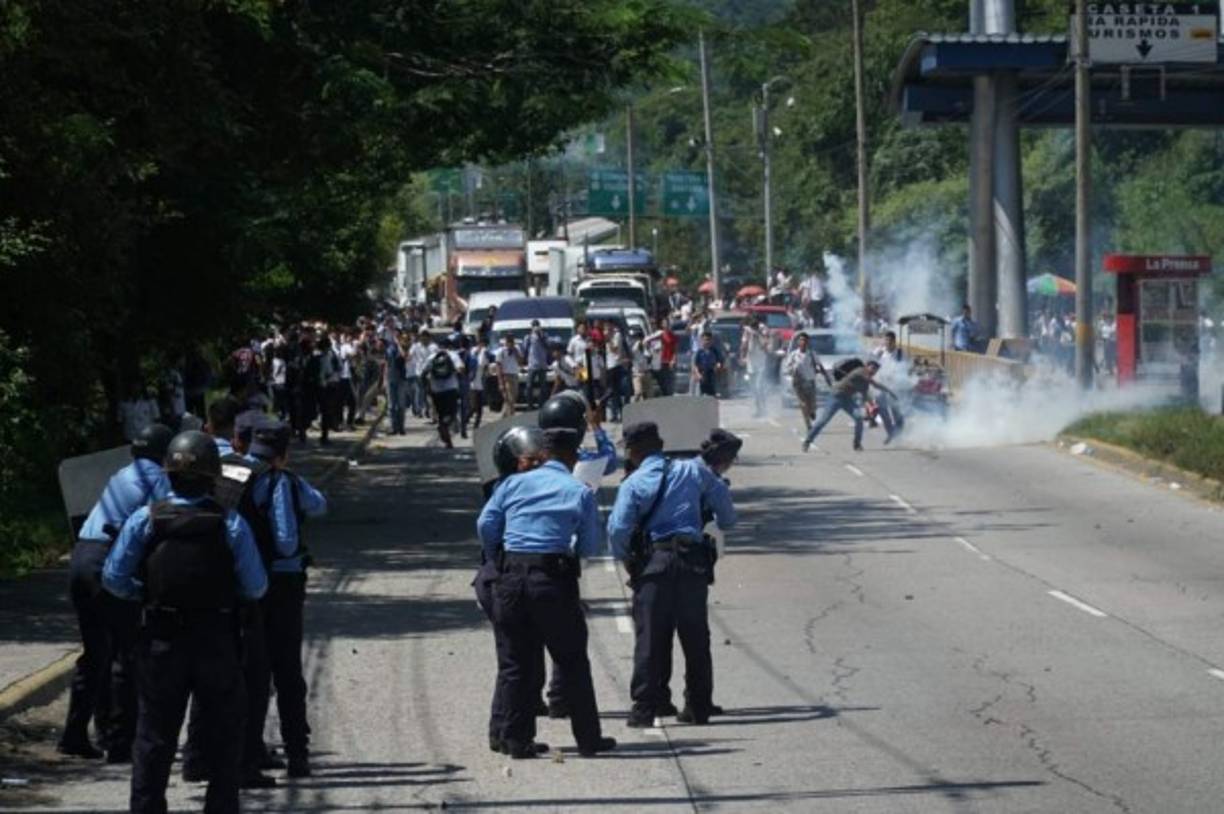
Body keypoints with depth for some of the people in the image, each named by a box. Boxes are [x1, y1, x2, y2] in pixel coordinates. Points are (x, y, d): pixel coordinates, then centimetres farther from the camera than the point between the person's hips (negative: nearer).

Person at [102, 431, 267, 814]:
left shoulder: (145, 520, -8)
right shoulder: (231, 524, -10)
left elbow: (114, 578, -7)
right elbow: (256, 588, -8)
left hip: (161, 641, 1)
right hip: (216, 642, -1)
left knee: (154, 737, 10)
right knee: (223, 734, 13)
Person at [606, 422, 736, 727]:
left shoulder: (632, 484, -2)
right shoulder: (692, 471, 7)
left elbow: (618, 528, -10)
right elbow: (722, 499, 13)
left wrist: (624, 558, 7)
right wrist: (724, 525, 33)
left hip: (653, 563, -3)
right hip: (694, 560, 3)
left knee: (650, 638, 2)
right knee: (696, 639, 11)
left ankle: (644, 708, -1)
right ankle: (699, 707, 14)